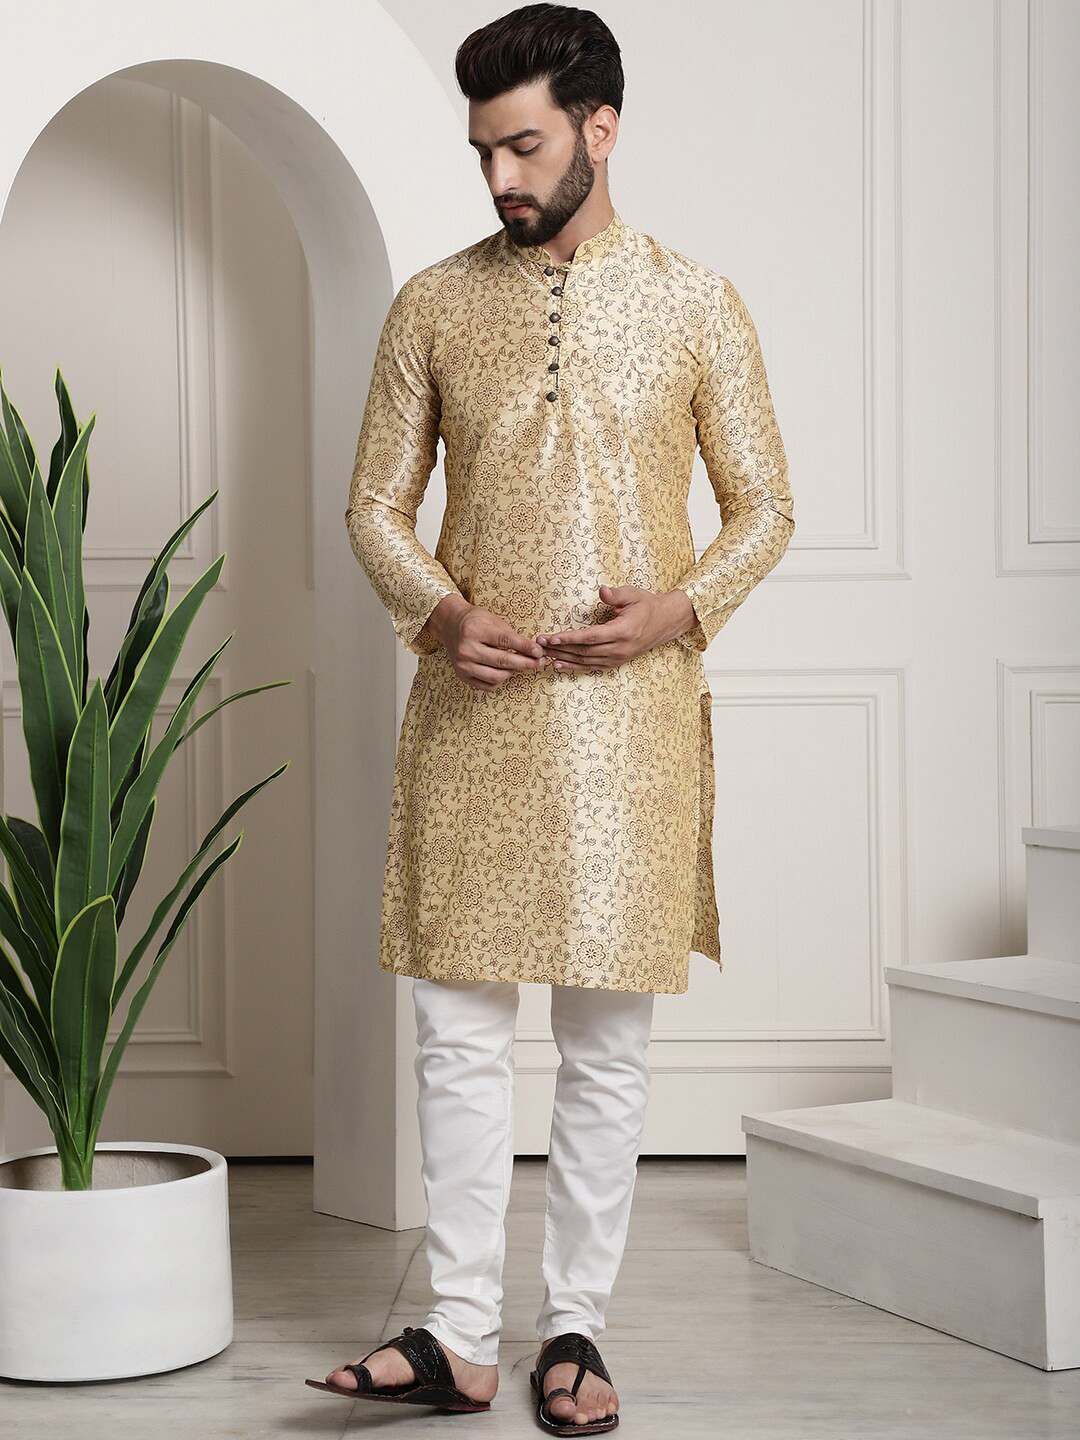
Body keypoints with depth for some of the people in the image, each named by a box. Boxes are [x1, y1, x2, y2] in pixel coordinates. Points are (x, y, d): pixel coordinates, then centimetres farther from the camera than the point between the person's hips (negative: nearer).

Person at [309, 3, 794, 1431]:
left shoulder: (695, 304, 3)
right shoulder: (435, 304, 7)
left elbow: (764, 505, 6)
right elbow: (376, 500, 10)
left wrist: (678, 611, -12)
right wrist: (439, 613, -9)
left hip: (628, 711, -1)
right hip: (472, 709, 1)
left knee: (607, 1041, 4)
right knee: (459, 1030, 2)